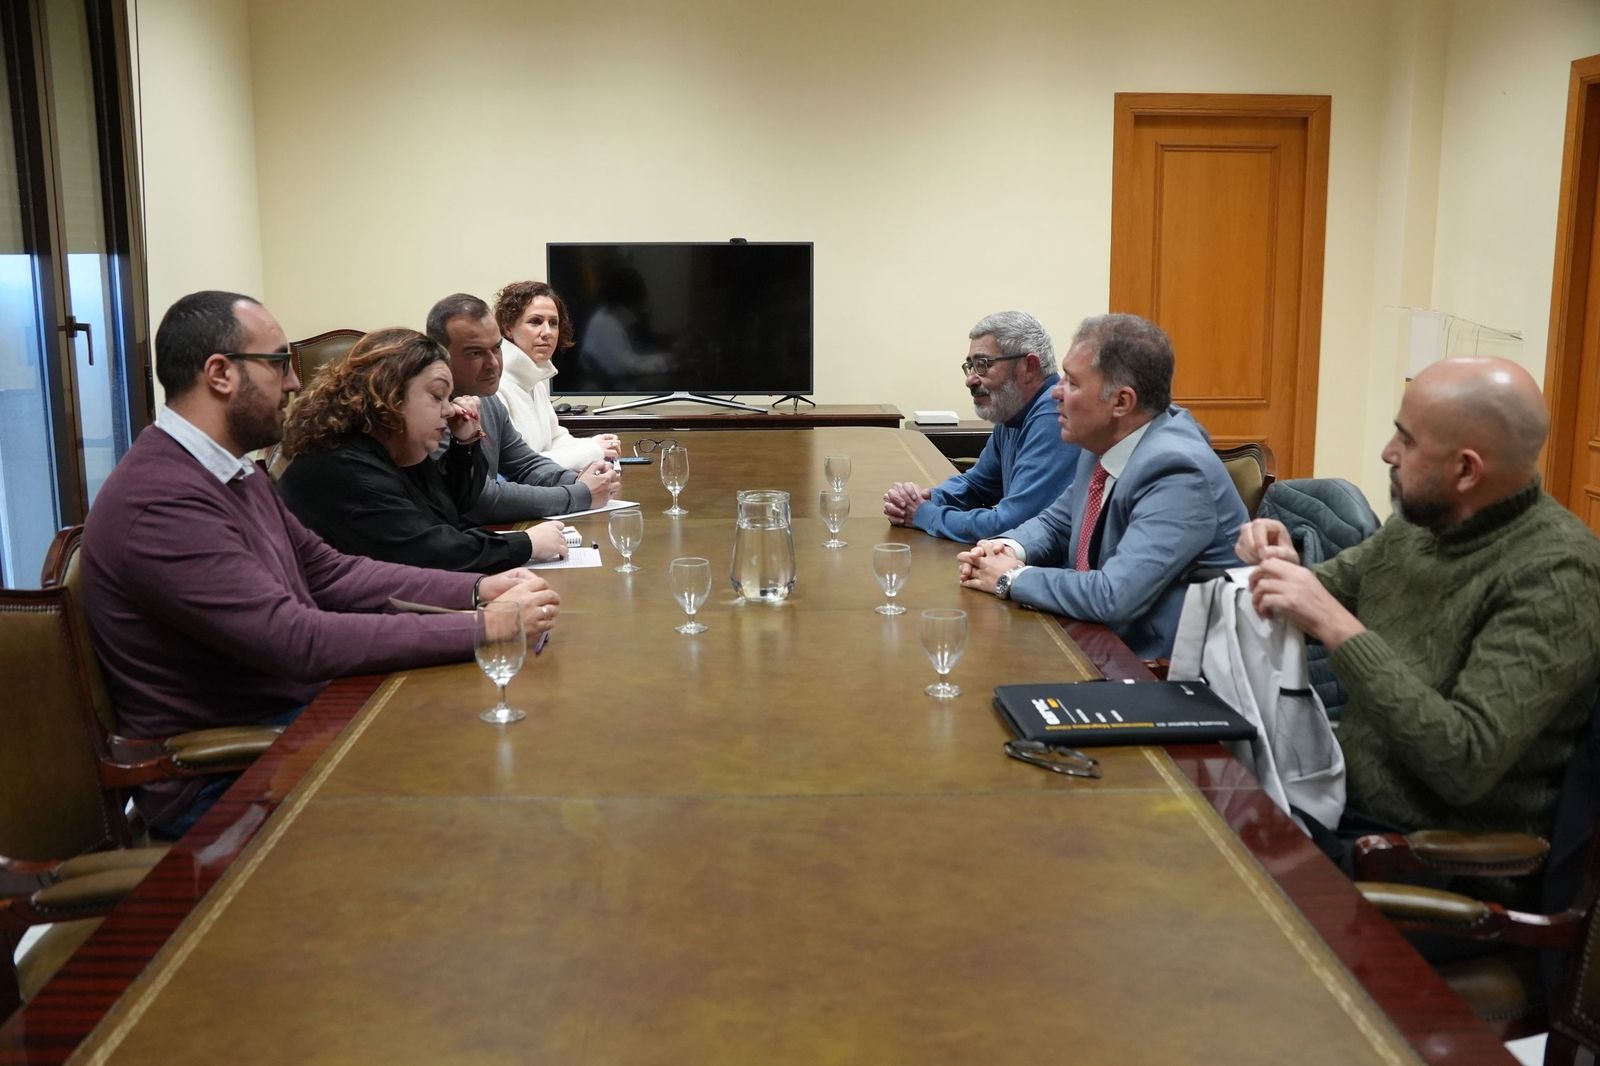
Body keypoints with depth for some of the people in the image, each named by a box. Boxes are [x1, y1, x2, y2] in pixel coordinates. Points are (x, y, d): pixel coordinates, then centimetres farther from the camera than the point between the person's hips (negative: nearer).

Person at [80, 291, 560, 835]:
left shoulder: (232, 473, 8)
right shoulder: (160, 503, -25)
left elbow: (328, 572, 11)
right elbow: (298, 641, -29)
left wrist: (477, 590, -2)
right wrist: (482, 628, -26)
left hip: (292, 712, 9)